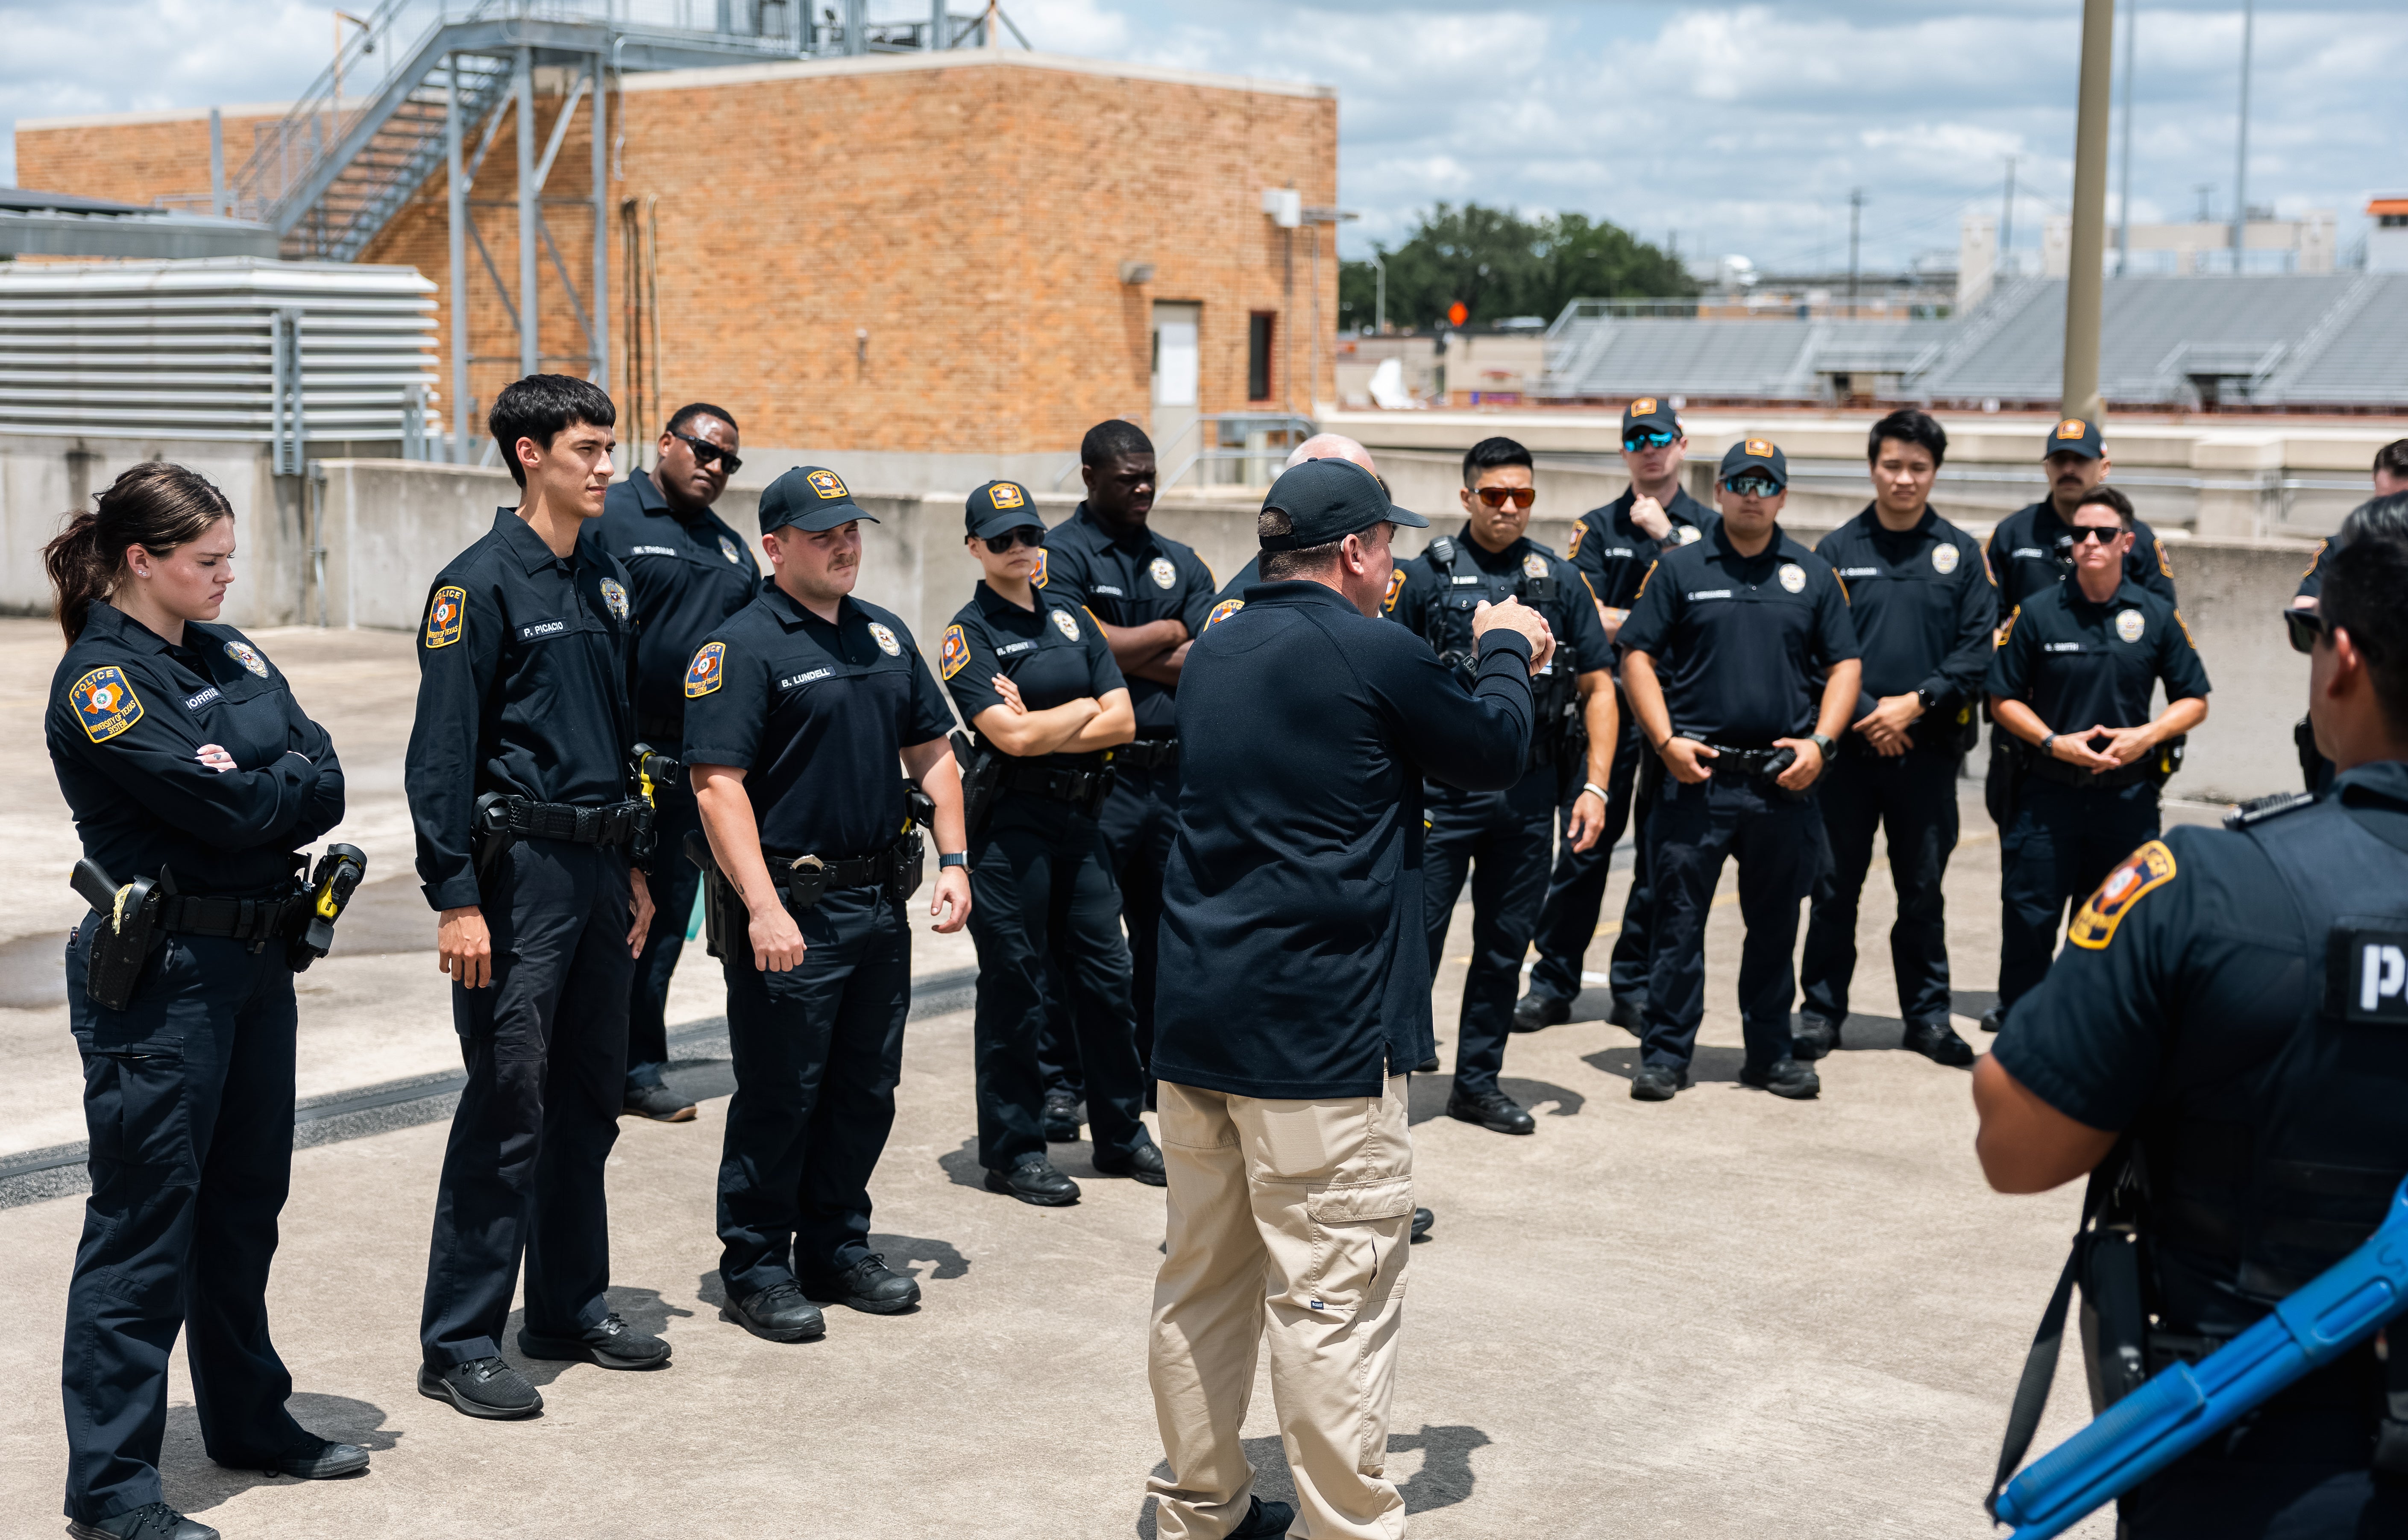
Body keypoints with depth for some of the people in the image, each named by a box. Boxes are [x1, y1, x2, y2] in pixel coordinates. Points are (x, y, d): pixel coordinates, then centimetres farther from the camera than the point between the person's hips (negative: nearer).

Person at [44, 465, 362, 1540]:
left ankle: (249, 1421, 32)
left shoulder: (229, 653, 11)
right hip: (160, 974, -8)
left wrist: (259, 795, -13)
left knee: (246, 1201, 17)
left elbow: (326, 776, 3)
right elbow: (225, 804, -21)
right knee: (145, 1219, -4)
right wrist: (288, 786, -3)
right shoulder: (99, 681, -13)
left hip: (258, 958, 8)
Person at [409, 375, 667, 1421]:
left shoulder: (606, 582, 13)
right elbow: (441, 753, -14)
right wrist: (456, 900, -18)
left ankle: (572, 1306, 26)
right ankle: (459, 1344, 3)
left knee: (588, 1101, 14)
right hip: (521, 865, -8)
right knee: (506, 1109, -5)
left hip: (600, 868, 8)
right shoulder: (480, 585, -10)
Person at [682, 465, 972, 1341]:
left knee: (866, 1089, 14)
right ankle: (756, 1271, 14)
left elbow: (932, 752, 19)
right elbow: (718, 784, -18)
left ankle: (837, 1249, 28)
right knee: (780, 1096, 1)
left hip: (881, 902, 7)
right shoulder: (741, 647, -10)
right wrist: (763, 907, -25)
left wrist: (953, 861, 9)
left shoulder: (885, 635, 13)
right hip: (791, 909, -7)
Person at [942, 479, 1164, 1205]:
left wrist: (1041, 726, -8)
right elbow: (1010, 736, -17)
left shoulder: (1070, 619, 13)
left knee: (1106, 976, 9)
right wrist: (1084, 708, -3)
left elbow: (1122, 722, 4)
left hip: (1080, 818, 6)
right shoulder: (969, 635, -5)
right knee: (1014, 989, 1)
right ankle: (1013, 1151, 11)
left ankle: (1122, 1134, 21)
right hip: (1010, 825, -6)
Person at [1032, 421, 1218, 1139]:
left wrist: (1127, 652, -11)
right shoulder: (1061, 554, -3)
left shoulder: (1180, 562, 15)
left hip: (1174, 771, 6)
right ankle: (1060, 1080, 5)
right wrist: (1167, 636, -2)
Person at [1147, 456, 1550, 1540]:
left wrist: (1481, 660, 27)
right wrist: (1504, 652, 19)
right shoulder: (1374, 656, -13)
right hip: (1320, 1029, -8)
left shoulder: (1215, 651, 11)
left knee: (1203, 1277, 17)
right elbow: (1496, 753, 1)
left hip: (1194, 1017, 8)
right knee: (1334, 1297, -2)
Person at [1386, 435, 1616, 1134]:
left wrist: (1594, 786, 1)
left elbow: (1598, 688, 9)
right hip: (1441, 792, -3)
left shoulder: (1561, 580, 7)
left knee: (1505, 945, 11)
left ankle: (1479, 1082, 23)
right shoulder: (1424, 576, 0)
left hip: (1529, 794, 3)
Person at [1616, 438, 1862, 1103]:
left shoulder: (1814, 575, 11)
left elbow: (1844, 665, 11)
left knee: (1775, 923, 9)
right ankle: (1665, 1053, 7)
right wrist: (1667, 741, -7)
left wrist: (1820, 742, -3)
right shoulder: (1678, 568, 4)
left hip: (1785, 778, 2)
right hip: (1696, 774, -2)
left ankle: (1771, 1052, 20)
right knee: (1679, 917, -1)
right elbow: (1638, 656, 3)